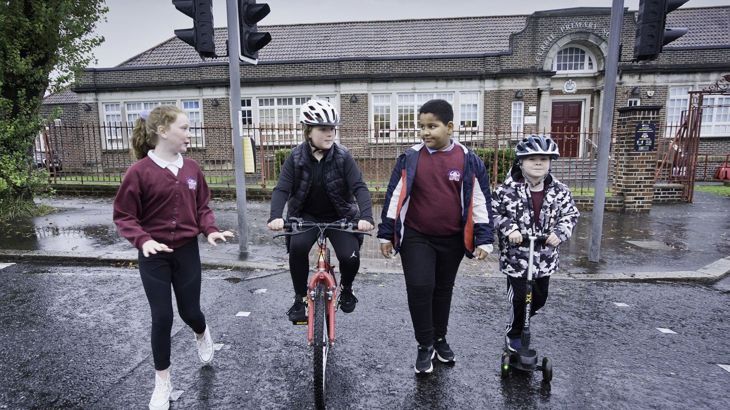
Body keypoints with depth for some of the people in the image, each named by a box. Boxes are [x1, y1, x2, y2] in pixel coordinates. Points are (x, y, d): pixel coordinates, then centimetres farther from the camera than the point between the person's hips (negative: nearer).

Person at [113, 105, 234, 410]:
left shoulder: (191, 168, -1)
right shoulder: (139, 171, -14)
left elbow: (202, 207, 7)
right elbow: (123, 216, -9)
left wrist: (210, 230, -11)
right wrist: (143, 240, -25)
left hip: (187, 251, 3)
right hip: (154, 255, -3)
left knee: (189, 311, 10)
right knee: (162, 317, 1)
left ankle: (202, 334, 49)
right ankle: (162, 382, 23)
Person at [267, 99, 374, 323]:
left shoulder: (343, 157, -12)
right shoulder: (296, 157, -9)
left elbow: (359, 187, -20)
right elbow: (282, 189, -16)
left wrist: (366, 216, -38)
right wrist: (276, 216, -35)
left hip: (339, 217, 0)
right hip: (307, 216, 0)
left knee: (350, 257, -19)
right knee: (297, 247, -28)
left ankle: (345, 288, 17)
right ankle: (300, 297, -4)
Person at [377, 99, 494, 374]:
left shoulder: (468, 160, -4)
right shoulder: (410, 158, -4)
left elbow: (480, 201, 0)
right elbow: (394, 196, -1)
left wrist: (484, 239, -2)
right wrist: (386, 234, 0)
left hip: (452, 240, 1)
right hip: (416, 238, -1)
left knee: (443, 290, 15)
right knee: (420, 287, -10)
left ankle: (439, 339, 35)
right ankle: (425, 345, 11)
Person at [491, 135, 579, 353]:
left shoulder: (559, 191, -2)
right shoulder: (507, 190, -11)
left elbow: (571, 214, 3)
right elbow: (494, 213, -5)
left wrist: (559, 232, -14)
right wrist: (509, 228, -20)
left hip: (544, 258, 4)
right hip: (516, 257, -4)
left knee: (539, 298, 17)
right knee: (519, 299, 2)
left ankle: (522, 323, 47)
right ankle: (513, 335, 28)